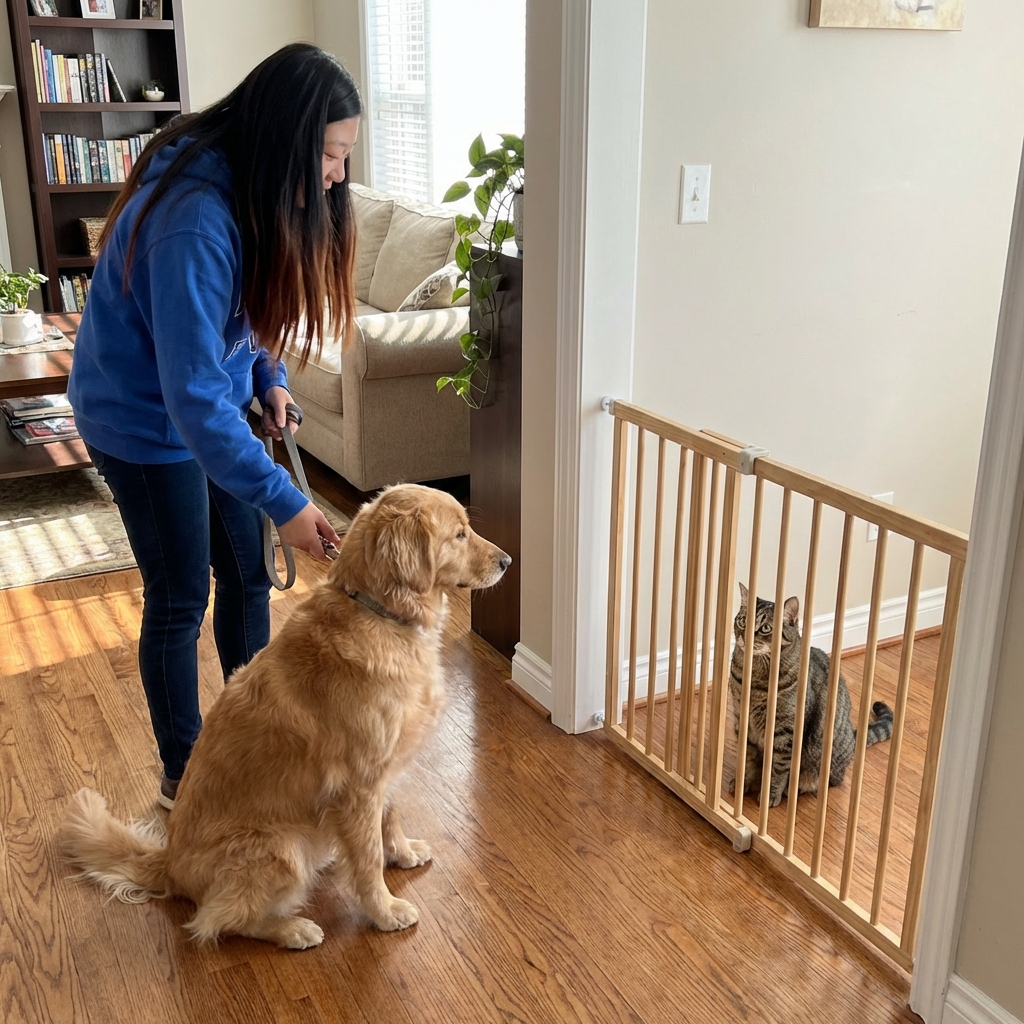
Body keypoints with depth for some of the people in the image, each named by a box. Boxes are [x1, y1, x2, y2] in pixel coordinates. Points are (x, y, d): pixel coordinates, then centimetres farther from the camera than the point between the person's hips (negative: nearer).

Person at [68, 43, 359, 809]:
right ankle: (183, 775, 23)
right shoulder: (195, 222, -34)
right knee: (181, 598, 3)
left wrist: (267, 376, -2)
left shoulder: (249, 189, -6)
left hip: (210, 399, 8)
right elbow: (192, 396, -36)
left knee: (248, 572, 13)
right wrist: (283, 501, -34)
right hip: (144, 419, -8)